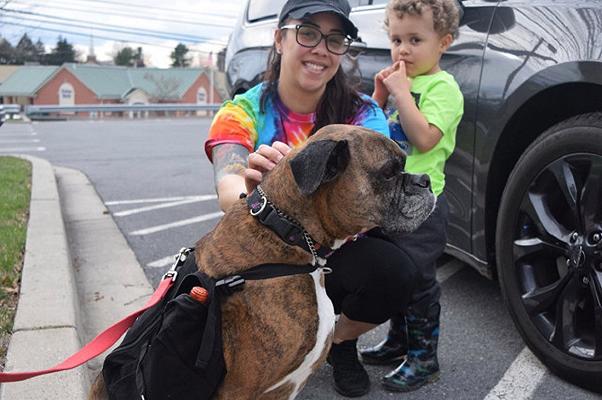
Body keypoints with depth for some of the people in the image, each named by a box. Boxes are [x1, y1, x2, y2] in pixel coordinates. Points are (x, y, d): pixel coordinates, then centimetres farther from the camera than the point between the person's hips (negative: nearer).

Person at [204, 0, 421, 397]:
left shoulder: (363, 114, -9)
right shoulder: (241, 113, -11)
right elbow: (229, 192, -30)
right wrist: (255, 192, -55)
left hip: (337, 250, 1)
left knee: (394, 272, -29)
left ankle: (342, 339, 6)